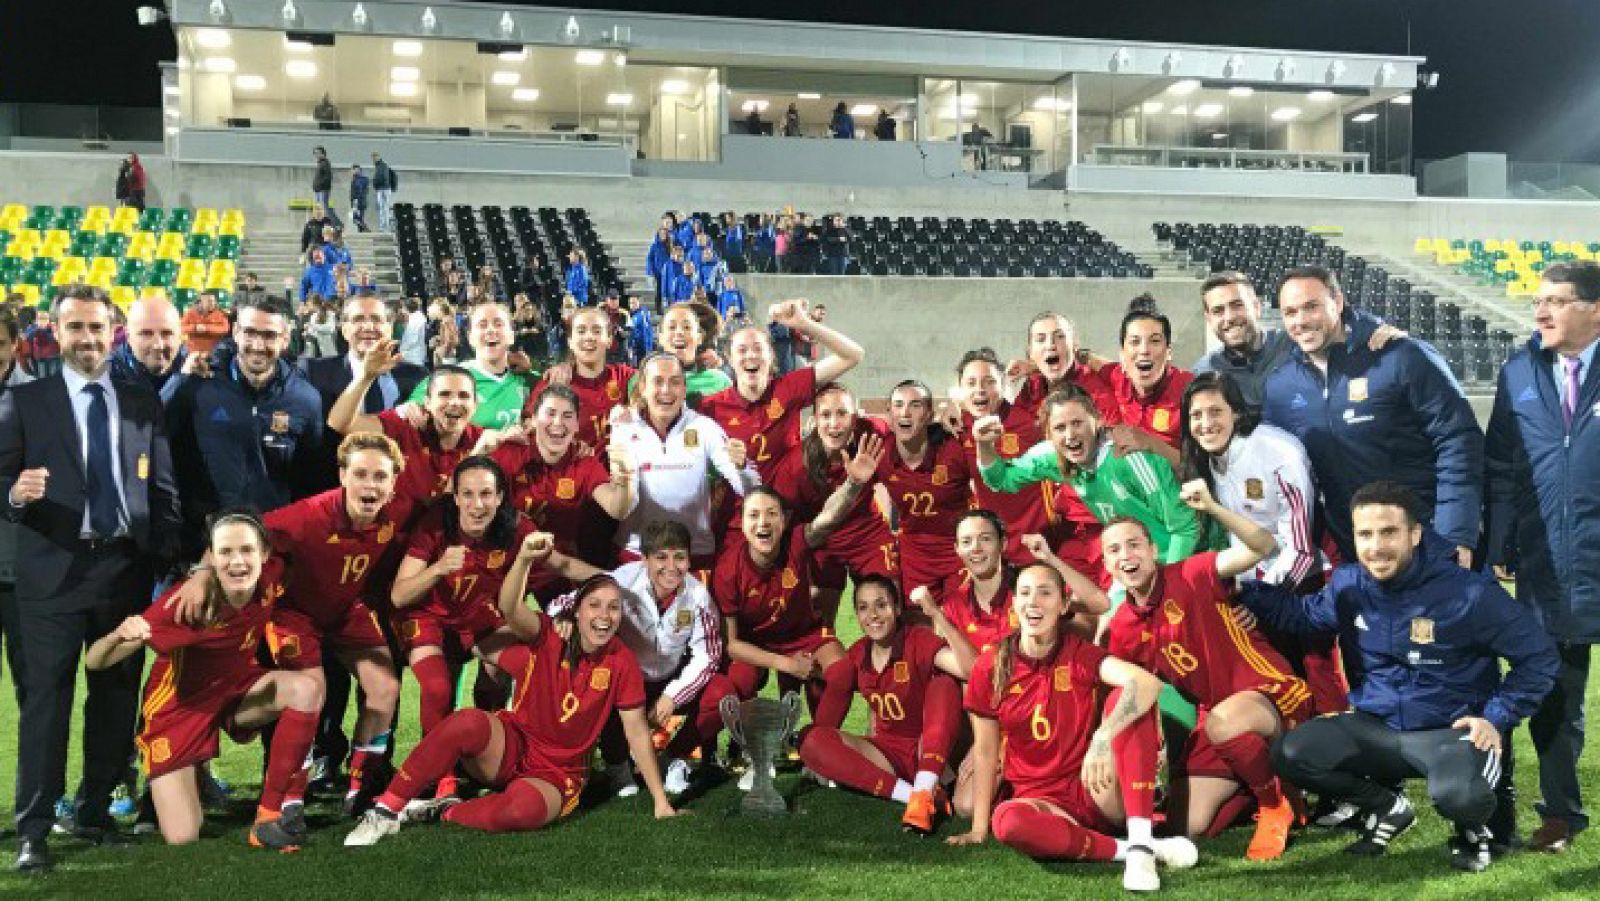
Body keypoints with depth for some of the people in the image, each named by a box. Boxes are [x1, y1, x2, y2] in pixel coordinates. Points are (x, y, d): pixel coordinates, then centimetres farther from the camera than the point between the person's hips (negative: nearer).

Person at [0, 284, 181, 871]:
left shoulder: (144, 403, 10)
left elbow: (163, 488, 9)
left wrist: (167, 560, 1)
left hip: (128, 569, 3)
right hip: (54, 571, -3)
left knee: (117, 698, 10)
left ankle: (96, 812, 24)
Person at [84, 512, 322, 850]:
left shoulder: (271, 580, -22)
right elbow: (94, 662, -31)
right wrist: (119, 636, -52)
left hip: (238, 689, 3)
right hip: (179, 708, -3)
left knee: (306, 689, -27)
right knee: (182, 838, -9)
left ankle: (270, 815, -13)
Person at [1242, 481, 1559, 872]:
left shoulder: (1469, 592, -17)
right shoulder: (1349, 584, -3)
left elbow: (1539, 657, -7)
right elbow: (1302, 614, 16)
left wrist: (1498, 718, -12)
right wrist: (1242, 587, 1)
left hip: (1452, 731, -4)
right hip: (1376, 726, 5)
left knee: (1458, 796, -37)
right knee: (1290, 755, -17)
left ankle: (1472, 826, 6)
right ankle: (1388, 809, 12)